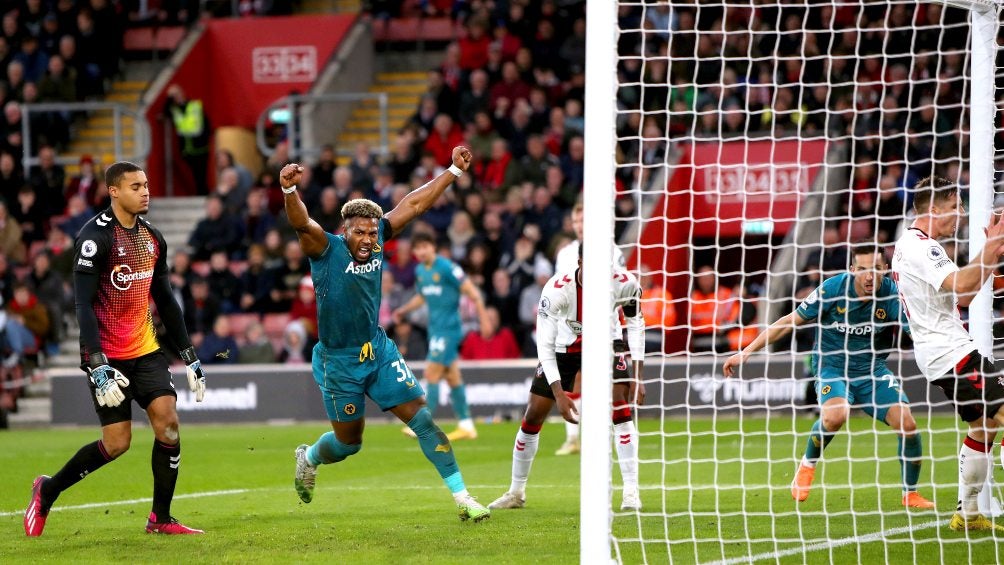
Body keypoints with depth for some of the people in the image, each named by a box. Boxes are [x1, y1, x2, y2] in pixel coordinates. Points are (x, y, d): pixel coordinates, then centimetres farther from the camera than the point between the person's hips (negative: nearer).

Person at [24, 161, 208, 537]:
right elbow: (83, 305, -19)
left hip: (145, 350, 6)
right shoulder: (96, 237, -14)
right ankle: (47, 490, 15)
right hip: (108, 355, -6)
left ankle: (160, 519, 0)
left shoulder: (152, 238, 9)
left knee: (168, 422, -10)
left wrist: (190, 357, 15)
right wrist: (98, 366, -27)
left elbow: (165, 301, 17)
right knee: (117, 442, -7)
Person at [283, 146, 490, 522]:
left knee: (421, 417, -4)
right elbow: (301, 224, -36)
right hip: (338, 361, -4)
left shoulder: (378, 239, -2)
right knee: (348, 442, 10)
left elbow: (415, 205, 6)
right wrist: (290, 191, -56)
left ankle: (462, 497, 0)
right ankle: (308, 458, 45)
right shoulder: (326, 249, -16)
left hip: (378, 350, 4)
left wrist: (454, 171, 8)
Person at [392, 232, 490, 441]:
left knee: (432, 374, -11)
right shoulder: (419, 271, 10)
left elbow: (472, 292, -12)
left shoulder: (446, 267, -14)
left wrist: (484, 320, -15)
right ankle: (466, 426, 15)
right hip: (435, 328, 8)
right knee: (453, 377, 10)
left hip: (448, 327, -8)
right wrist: (403, 310, 12)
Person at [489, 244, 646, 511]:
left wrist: (637, 376, -16)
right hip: (564, 346, 0)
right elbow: (545, 346, -28)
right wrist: (559, 393, -33)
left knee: (620, 404, -23)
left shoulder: (624, 283, -28)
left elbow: (636, 325, -10)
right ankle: (516, 492, 21)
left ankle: (631, 492, -18)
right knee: (533, 415, 1)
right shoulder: (557, 289, -33)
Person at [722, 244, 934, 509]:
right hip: (832, 366, -2)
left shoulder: (893, 294, -14)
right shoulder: (833, 289, -17)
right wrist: (746, 352, -8)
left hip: (872, 370, 2)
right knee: (835, 415, -34)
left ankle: (910, 494, 5)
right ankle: (807, 465, -2)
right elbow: (791, 321, -8)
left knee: (906, 422, -18)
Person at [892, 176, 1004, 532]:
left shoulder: (913, 245, 20)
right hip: (950, 352, -11)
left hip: (943, 352, 11)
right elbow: (960, 288, -27)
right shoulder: (920, 246, -14)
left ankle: (967, 513, 16)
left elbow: (963, 295, 21)